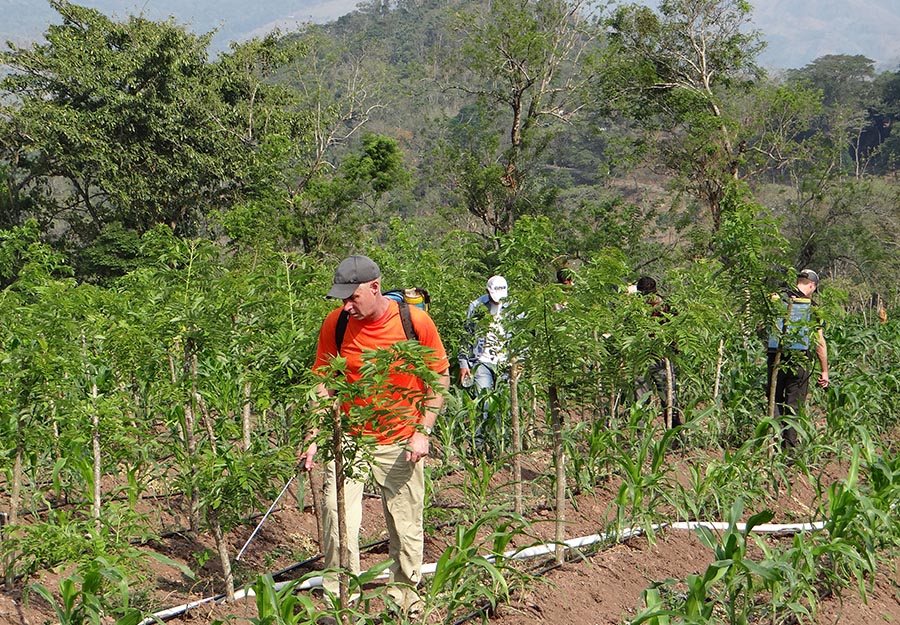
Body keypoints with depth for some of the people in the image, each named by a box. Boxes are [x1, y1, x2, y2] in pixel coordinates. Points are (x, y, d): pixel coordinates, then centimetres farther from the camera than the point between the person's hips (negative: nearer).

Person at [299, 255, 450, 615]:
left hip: (401, 443, -1)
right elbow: (324, 382, 3)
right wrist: (313, 437, -3)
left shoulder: (416, 321, -11)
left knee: (406, 528, 6)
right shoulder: (335, 323, -6)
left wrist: (423, 432, -8)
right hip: (348, 439, 1)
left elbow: (439, 378, -1)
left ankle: (406, 596, 25)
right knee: (337, 521, -7)